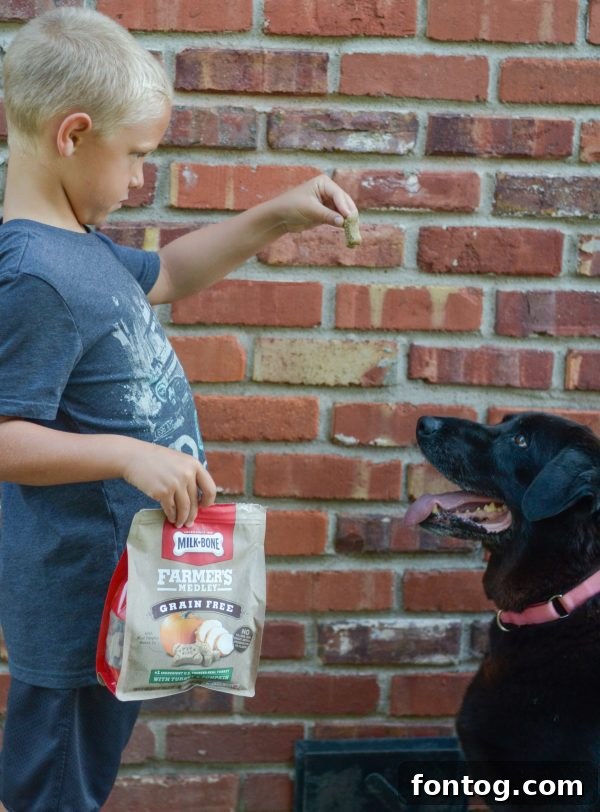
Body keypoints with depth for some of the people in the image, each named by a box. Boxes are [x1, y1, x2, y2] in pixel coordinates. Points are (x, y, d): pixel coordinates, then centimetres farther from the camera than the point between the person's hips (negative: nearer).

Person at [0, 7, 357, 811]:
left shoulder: (79, 245, 5)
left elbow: (167, 274, 23)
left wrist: (274, 217, 16)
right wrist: (127, 454, -35)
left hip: (114, 563, 10)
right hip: (76, 585, -10)